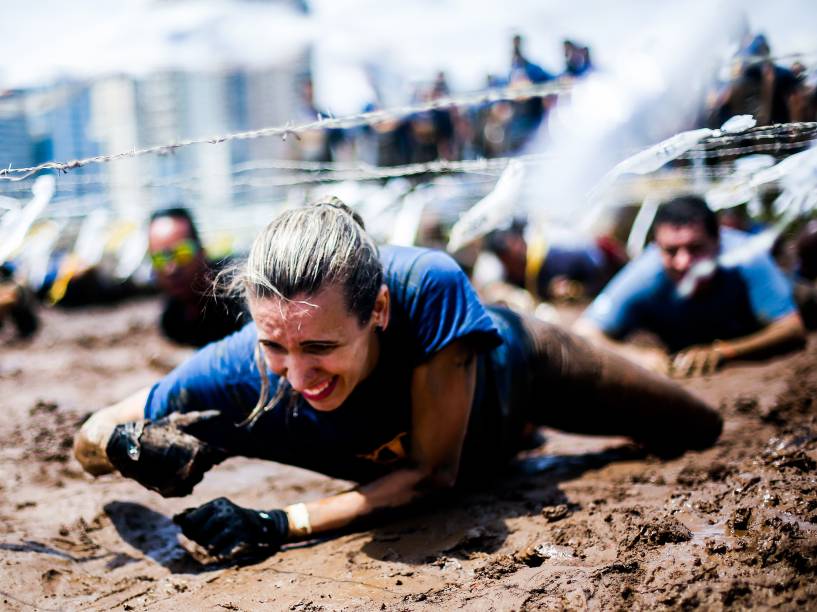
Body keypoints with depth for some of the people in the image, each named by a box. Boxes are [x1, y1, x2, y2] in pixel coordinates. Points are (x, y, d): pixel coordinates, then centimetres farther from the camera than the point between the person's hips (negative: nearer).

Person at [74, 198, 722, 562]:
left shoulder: (426, 287, -49)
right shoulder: (240, 372, -42)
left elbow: (434, 472, -42)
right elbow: (90, 436, -26)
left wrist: (281, 526, -51)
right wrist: (132, 446, -50)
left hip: (511, 363, -2)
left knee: (702, 431, 21)